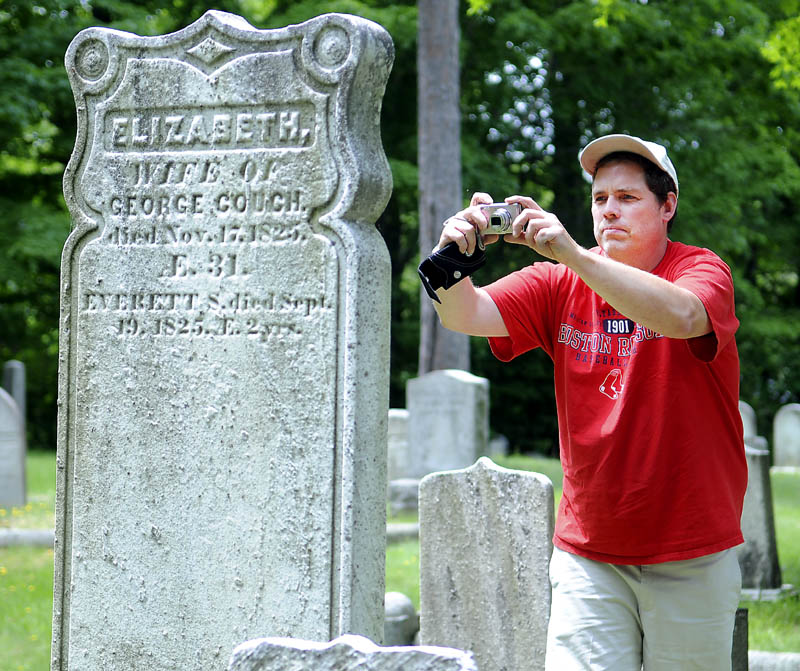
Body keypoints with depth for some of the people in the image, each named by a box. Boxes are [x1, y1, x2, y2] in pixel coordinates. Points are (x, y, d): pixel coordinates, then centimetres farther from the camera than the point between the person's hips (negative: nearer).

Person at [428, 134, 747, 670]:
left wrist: (571, 253, -40)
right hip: (588, 552, 2)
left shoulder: (702, 270, -6)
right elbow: (466, 316, -7)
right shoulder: (561, 283, 4)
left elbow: (681, 316, -30)